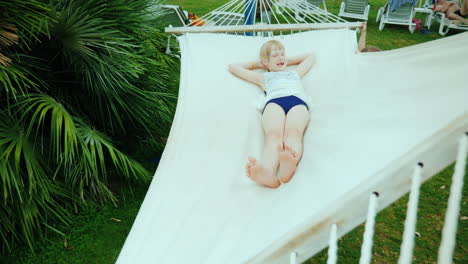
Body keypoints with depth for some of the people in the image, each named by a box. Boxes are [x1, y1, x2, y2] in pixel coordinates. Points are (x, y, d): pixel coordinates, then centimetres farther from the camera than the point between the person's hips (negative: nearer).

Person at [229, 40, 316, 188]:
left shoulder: (295, 73, 46)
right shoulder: (263, 77, 41)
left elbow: (311, 56, 64)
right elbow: (233, 67, 50)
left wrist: (288, 61, 58)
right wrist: (257, 64, 55)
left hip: (298, 101, 1)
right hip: (273, 102, -1)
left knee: (293, 132, -37)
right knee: (273, 135, -37)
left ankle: (289, 165, -71)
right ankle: (266, 172, -68)